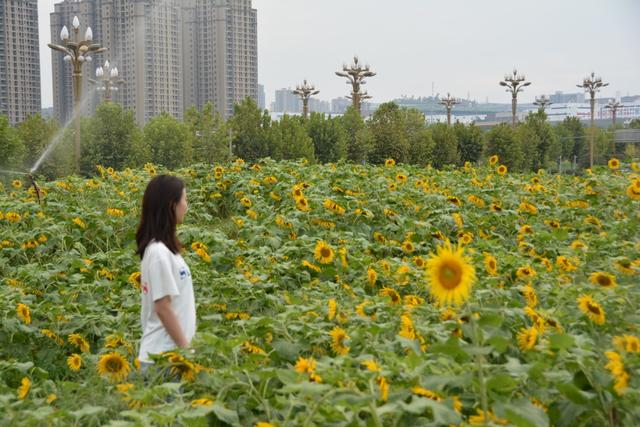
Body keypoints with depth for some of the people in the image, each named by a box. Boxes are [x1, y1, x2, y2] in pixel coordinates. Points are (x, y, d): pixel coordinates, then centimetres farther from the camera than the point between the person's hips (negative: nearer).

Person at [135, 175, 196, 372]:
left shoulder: (163, 248, 9)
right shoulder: (159, 253, -18)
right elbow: (163, 308, -18)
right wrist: (186, 350, -13)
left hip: (171, 350, 9)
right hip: (164, 356, -9)